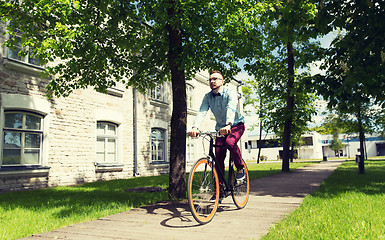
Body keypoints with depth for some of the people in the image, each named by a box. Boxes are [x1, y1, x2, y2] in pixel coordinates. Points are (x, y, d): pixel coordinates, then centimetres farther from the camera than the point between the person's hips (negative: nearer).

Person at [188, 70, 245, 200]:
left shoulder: (230, 92, -17)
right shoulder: (208, 96, -5)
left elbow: (231, 109, -35)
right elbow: (202, 112, -20)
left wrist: (228, 125, -54)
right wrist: (195, 127, -39)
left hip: (236, 125, -4)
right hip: (221, 128, 4)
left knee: (230, 142, -35)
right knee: (219, 157, -5)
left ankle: (240, 168, -9)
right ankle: (220, 189, 3)